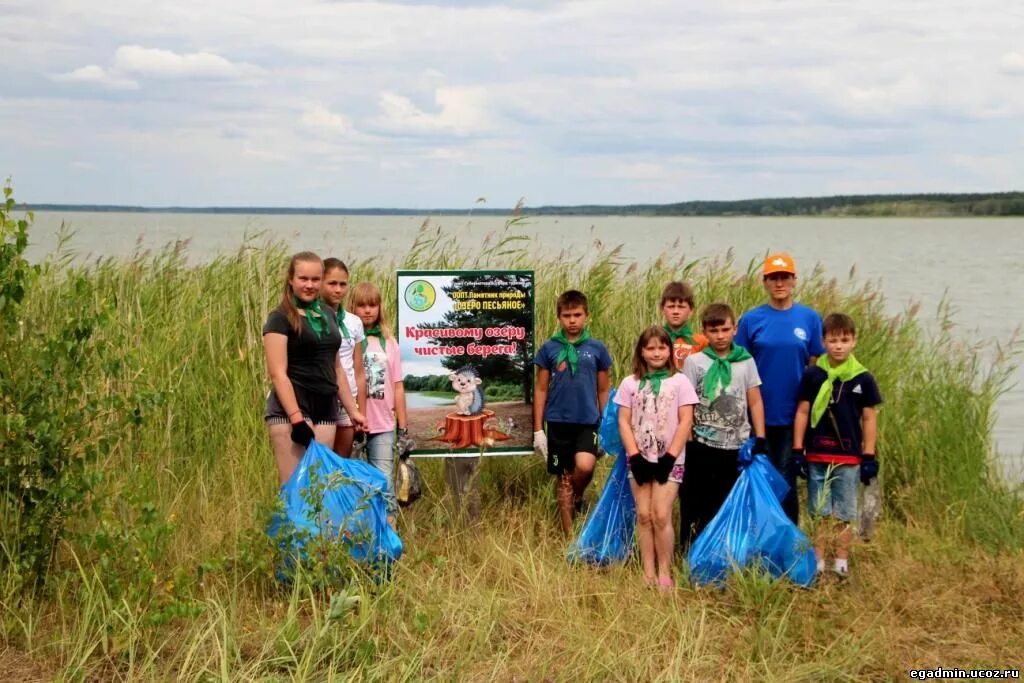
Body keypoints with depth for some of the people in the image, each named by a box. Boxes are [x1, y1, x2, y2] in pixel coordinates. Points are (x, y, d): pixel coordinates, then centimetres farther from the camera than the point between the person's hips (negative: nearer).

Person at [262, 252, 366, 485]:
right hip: (291, 409, -7)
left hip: (326, 410, 7)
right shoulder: (281, 318, -5)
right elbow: (278, 373, -12)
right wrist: (297, 419, -19)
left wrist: (353, 410, 20)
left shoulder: (327, 316, 15)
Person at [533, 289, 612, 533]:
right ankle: (569, 534, 17)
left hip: (588, 422, -1)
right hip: (558, 422, 1)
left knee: (585, 466, -24)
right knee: (563, 477, 6)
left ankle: (578, 498, 8)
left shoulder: (597, 348, 2)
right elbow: (541, 389, 5)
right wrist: (538, 429, 2)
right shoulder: (549, 348, 1)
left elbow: (603, 390, 8)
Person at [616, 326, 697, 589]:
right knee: (643, 515, 1)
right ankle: (648, 572, 7)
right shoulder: (630, 383, 6)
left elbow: (685, 422, -4)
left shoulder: (679, 381, 0)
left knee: (661, 516, -9)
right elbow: (624, 422, 3)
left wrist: (670, 456, -10)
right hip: (639, 459, 2)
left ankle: (665, 572, 1)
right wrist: (635, 456, -7)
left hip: (669, 460, -2)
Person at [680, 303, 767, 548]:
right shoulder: (694, 361, -2)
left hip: (737, 447, 2)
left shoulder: (745, 361, 5)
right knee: (695, 505, 3)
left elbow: (755, 402, 8)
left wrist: (760, 439, 3)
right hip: (702, 446, -2)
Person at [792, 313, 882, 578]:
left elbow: (869, 419, 2)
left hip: (848, 458, 0)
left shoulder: (863, 379, -2)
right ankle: (817, 561, 19)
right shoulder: (812, 375, -2)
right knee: (819, 513, 10)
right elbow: (802, 412, 2)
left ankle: (841, 562, 19)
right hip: (816, 456, 0)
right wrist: (797, 451, -1)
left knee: (844, 515, 9)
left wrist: (869, 457, 0)